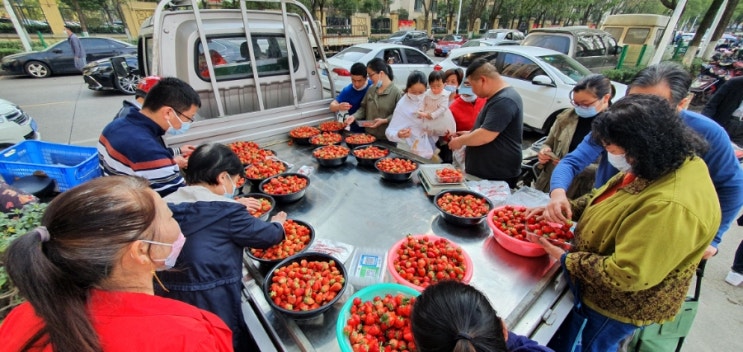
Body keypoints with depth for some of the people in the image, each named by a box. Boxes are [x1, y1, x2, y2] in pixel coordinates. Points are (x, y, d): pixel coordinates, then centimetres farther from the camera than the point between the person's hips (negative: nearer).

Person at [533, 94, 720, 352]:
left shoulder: (672, 207, -37)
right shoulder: (653, 168, -8)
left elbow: (626, 275, -32)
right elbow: (605, 197, 8)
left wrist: (566, 259, -21)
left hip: (620, 303, -8)